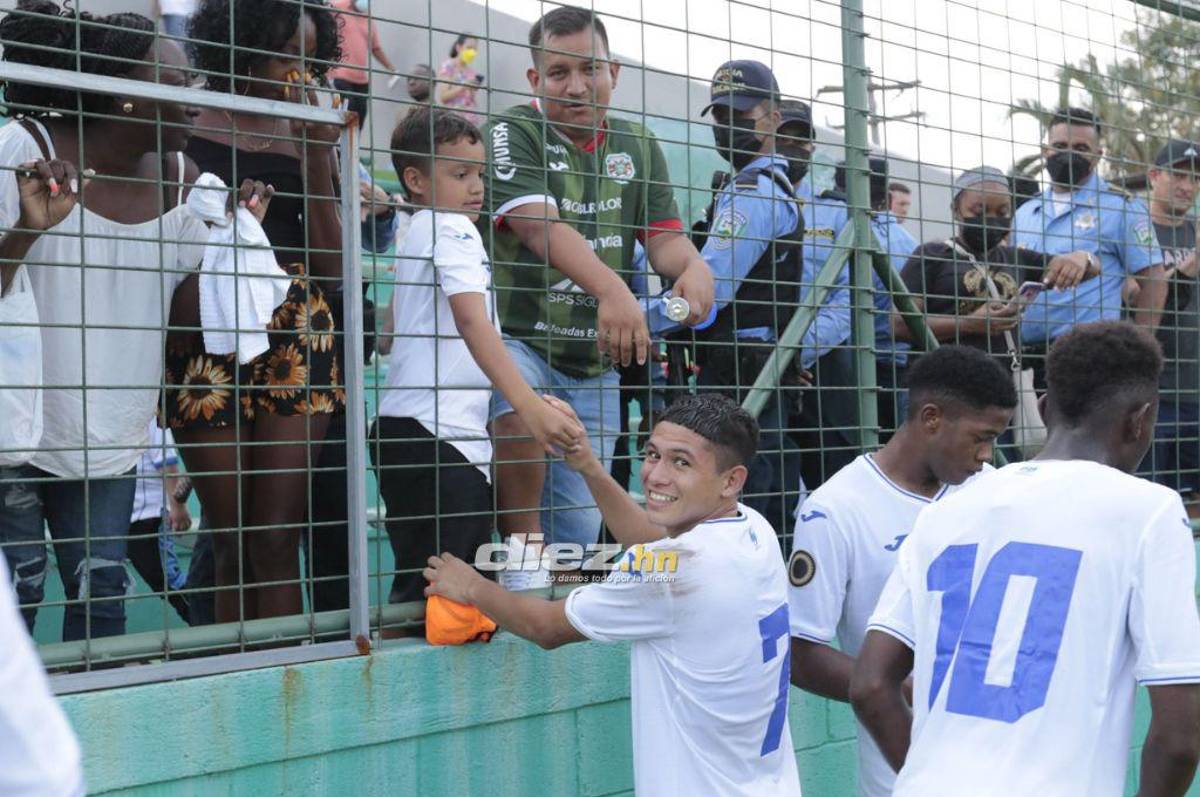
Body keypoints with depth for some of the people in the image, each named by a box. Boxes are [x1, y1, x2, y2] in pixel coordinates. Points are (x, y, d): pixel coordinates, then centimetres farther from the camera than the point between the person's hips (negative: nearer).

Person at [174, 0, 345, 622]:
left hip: (297, 344, 2)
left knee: (276, 541, -5)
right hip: (207, 343, -2)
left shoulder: (309, 140, 11)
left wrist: (318, 155, -2)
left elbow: (331, 265, 4)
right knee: (230, 544, 1)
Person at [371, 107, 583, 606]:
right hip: (438, 435, -10)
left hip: (410, 427, 10)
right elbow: (473, 322, -24)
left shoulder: (417, 232, 21)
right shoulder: (453, 230, -9)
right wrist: (529, 405, -35)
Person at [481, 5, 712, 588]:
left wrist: (693, 266, -23)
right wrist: (610, 289, -42)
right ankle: (522, 544, -22)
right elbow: (538, 225, -25)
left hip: (595, 364, 5)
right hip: (516, 339, -5)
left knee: (578, 535, 4)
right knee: (521, 397, -40)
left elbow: (664, 236, 4)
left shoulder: (638, 148, 11)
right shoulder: (513, 134, -8)